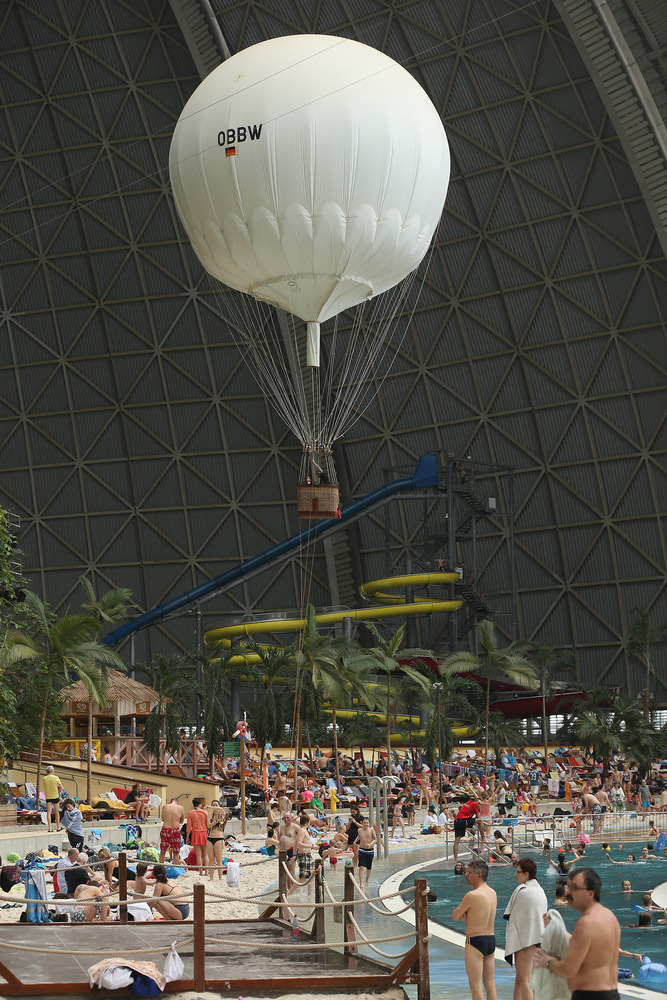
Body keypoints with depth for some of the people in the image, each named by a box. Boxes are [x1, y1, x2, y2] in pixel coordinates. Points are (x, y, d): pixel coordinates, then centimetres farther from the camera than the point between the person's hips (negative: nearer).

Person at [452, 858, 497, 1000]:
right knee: (490, 984, 12)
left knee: (475, 985, -2)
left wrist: (462, 914, 9)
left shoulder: (472, 895, -18)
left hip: (475, 941, -8)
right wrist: (466, 915, -2)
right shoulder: (493, 893, 7)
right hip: (491, 940, 8)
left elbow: (454, 916, -9)